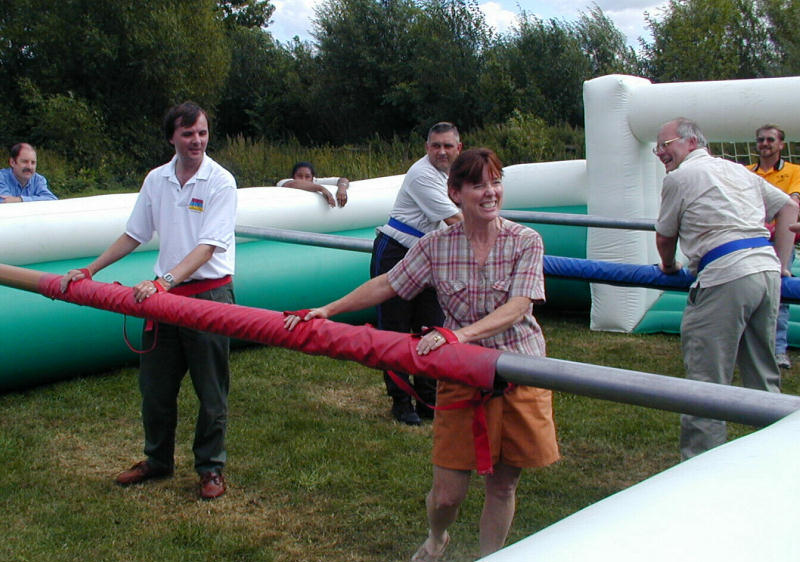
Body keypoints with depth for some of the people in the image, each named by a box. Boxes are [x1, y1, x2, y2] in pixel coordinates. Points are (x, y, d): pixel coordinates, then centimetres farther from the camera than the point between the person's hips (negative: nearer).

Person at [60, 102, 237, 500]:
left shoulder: (220, 181, -10)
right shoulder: (156, 180, 6)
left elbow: (207, 246, -19)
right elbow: (134, 236, 16)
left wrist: (165, 281, -29)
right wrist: (89, 270, 12)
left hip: (208, 293, -5)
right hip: (164, 294, 5)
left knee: (211, 390, 4)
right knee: (154, 385, 13)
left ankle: (210, 468, 20)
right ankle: (158, 460, 32)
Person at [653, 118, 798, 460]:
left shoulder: (679, 177, 3)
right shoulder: (739, 170, 22)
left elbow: (664, 238, 11)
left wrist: (669, 267, 32)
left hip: (726, 278, -8)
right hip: (767, 271, 8)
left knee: (706, 381, -3)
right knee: (764, 378, 18)